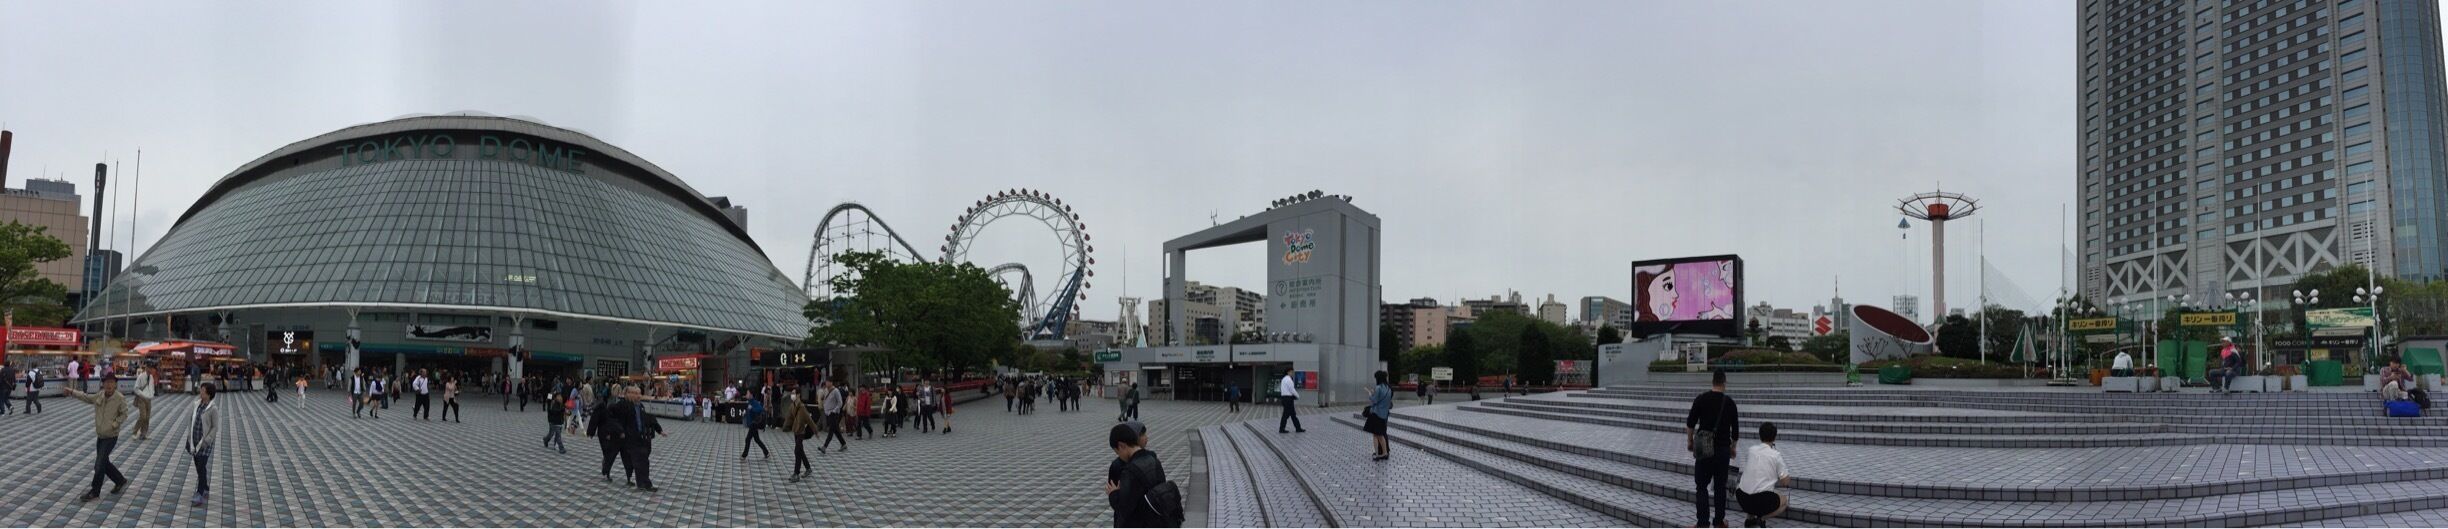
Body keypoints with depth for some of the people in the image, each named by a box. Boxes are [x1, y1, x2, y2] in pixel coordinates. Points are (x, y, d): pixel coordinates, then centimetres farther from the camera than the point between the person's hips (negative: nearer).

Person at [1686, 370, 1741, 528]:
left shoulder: (1701, 399, -6)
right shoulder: (1729, 402, 3)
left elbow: (1690, 423, -5)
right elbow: (1735, 428, 10)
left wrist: (1689, 440, 12)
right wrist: (1733, 447, 25)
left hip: (1705, 448, -2)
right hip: (1723, 449, 3)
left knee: (1702, 486, 2)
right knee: (1720, 486, 13)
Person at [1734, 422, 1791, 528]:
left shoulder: (1751, 450, 10)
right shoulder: (1776, 455, -1)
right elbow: (1785, 482, 3)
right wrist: (1788, 477, 25)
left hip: (1742, 499, 3)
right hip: (1763, 501, -3)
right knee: (1784, 501, 28)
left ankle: (1750, 518, 22)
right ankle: (1762, 518, 2)